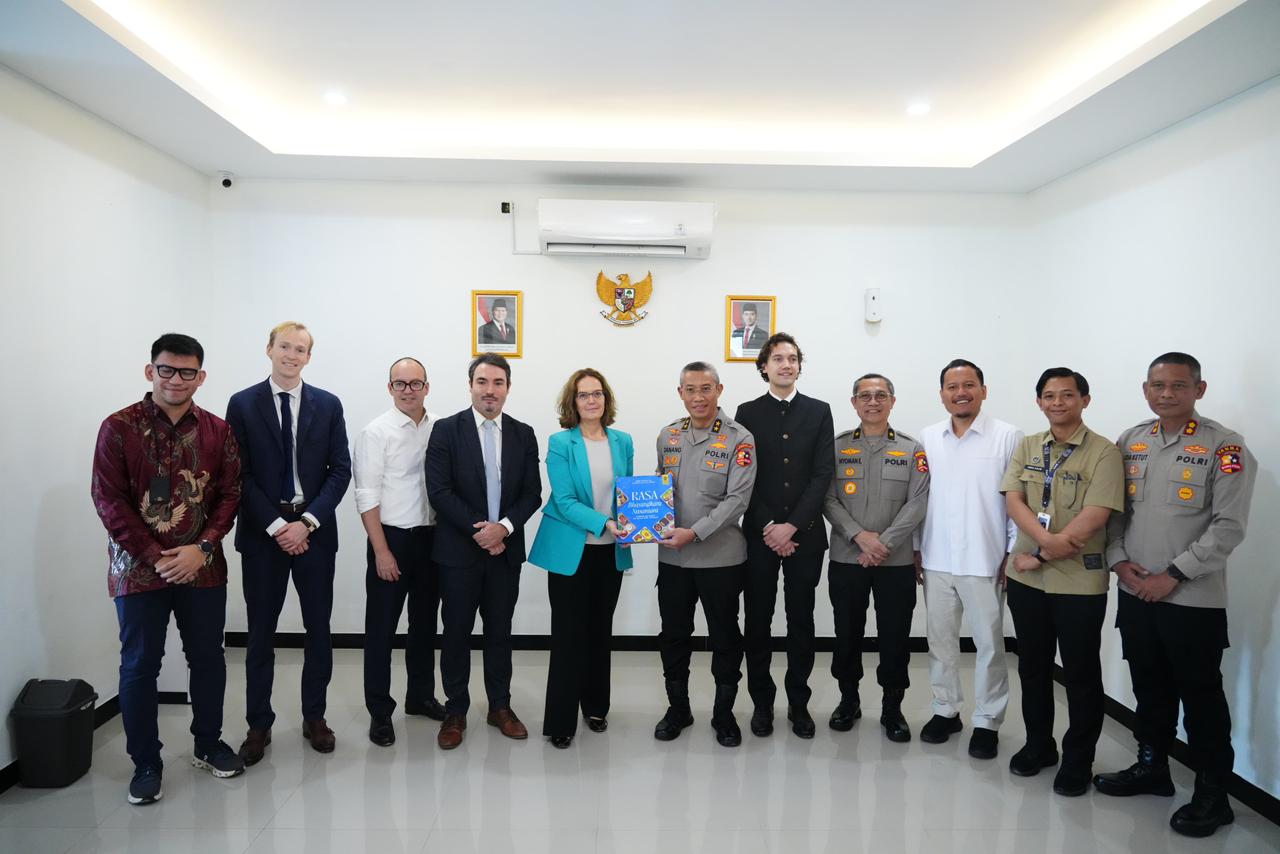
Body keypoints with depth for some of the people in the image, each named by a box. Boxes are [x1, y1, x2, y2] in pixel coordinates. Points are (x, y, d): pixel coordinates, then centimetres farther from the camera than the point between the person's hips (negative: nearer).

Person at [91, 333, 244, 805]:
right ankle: (146, 762, 22)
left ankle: (208, 743, 31)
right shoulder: (119, 428, -6)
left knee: (208, 658, 12)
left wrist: (203, 548, -12)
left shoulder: (217, 430, 2)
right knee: (139, 666, 7)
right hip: (139, 567, -2)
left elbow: (229, 494, 2)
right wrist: (156, 557, -13)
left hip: (202, 566, 3)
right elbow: (108, 500, -8)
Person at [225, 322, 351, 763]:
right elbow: (239, 474, -4)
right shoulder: (242, 404, 0)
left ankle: (314, 717, 24)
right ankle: (259, 724, 22)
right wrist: (275, 525, -12)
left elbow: (340, 470, 0)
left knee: (319, 628, 9)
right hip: (262, 532, -1)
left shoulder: (328, 404, 3)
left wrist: (307, 522, -10)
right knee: (261, 632, 8)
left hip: (314, 530, 1)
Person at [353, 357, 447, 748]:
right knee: (381, 627, 5)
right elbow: (367, 496, -10)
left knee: (425, 621, 17)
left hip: (432, 536, 4)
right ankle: (379, 711, 19)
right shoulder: (376, 432, -9)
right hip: (392, 538, -4)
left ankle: (421, 695, 34)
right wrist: (381, 551, -13)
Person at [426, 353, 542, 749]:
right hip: (459, 549, -2)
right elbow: (439, 490, -10)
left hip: (506, 549, 3)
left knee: (500, 630, 12)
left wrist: (504, 527, -14)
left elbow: (532, 492, 2)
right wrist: (479, 530, -16)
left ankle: (500, 706, 26)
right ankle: (455, 711, 21)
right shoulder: (446, 429, -4)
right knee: (456, 631, 7)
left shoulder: (523, 434, 5)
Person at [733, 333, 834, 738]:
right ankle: (762, 701, 21)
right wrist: (768, 527, -10)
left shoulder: (819, 412, 5)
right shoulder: (747, 413, 4)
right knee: (757, 621, 7)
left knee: (801, 621, 9)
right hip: (759, 534, 0)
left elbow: (823, 474, -3)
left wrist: (792, 526, -11)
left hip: (805, 534, 0)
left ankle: (798, 702, 22)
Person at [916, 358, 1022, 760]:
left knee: (989, 643, 6)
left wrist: (1014, 553, -6)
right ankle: (945, 710, 29)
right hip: (936, 560, 4)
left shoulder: (1008, 437, -5)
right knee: (940, 639, 13)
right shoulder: (927, 438, 5)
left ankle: (987, 722, 20)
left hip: (985, 561, -3)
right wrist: (914, 549, 7)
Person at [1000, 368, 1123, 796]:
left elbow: (1093, 517, -17)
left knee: (1081, 673, 7)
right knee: (1032, 666, 15)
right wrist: (1046, 539, -21)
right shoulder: (1026, 447, 7)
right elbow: (1013, 500, -4)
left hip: (1079, 581, -4)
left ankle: (1078, 760, 24)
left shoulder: (1103, 452, -8)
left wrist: (1040, 556, -14)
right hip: (1027, 579, 4)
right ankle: (1038, 745, 33)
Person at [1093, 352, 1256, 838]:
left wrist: (1173, 574, -16)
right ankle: (1151, 768, 33)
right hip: (1135, 594, 5)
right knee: (1149, 688, 17)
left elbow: (1228, 525, -13)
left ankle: (1212, 794, 21)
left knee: (1201, 697, 6)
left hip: (1193, 599, -4)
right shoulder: (1129, 443, 7)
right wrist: (1118, 560, -4)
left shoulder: (1224, 447, -8)